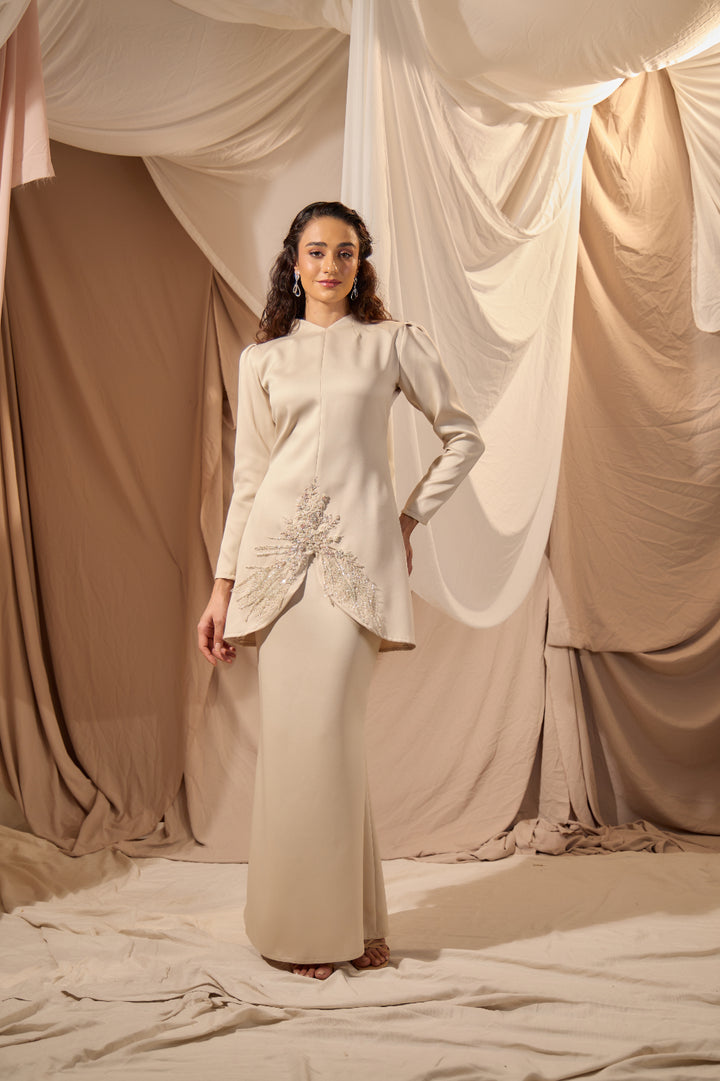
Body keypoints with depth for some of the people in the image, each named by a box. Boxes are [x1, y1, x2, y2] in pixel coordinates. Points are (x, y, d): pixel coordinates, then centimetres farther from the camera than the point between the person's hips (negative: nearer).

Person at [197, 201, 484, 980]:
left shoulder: (392, 343, 10)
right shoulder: (263, 359, 14)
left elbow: (462, 437, 14)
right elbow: (248, 478, 12)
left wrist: (412, 517, 8)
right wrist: (223, 585, 8)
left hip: (356, 551, -2)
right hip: (278, 550, 2)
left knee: (324, 733, -8)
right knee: (290, 734, 0)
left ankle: (340, 923, 7)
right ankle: (296, 922, 12)